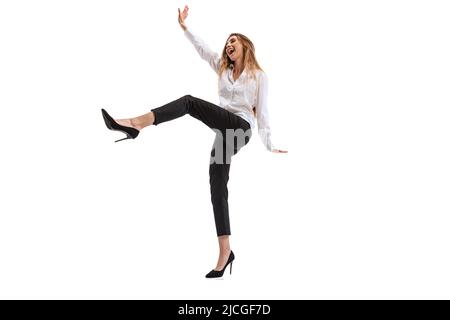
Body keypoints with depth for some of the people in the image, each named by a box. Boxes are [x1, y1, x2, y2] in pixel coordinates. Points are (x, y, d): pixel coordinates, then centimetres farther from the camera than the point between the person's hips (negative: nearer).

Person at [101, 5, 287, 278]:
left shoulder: (259, 76, 11)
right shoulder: (223, 68, 26)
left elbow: (262, 111, 6)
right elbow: (202, 48, 17)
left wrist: (269, 144, 4)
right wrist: (184, 26, 7)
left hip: (241, 128, -6)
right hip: (225, 131, 6)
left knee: (190, 102, -24)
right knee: (218, 189, -2)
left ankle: (135, 124, -32)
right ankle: (225, 252, 0)